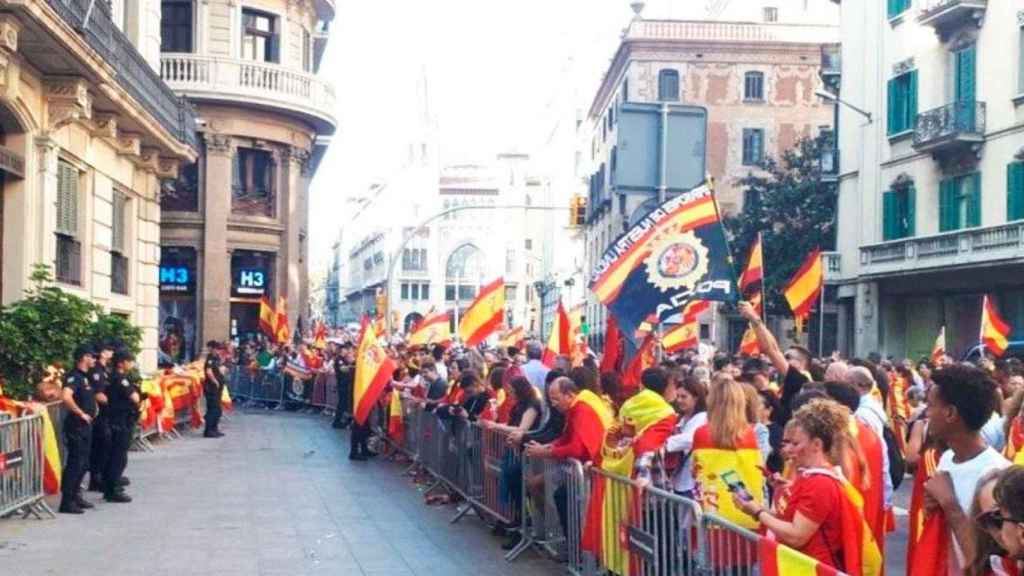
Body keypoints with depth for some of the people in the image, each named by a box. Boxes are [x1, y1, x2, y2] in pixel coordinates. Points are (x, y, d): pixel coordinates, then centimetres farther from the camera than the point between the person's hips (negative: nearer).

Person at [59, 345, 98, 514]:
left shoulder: (85, 377, 15)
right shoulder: (74, 377, -16)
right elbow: (66, 396, -33)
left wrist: (94, 408, 18)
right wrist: (81, 413, -24)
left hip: (86, 426, 10)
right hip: (76, 426, -10)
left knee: (83, 463, 15)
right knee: (75, 463, -8)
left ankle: (75, 496, 25)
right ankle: (67, 502, -5)